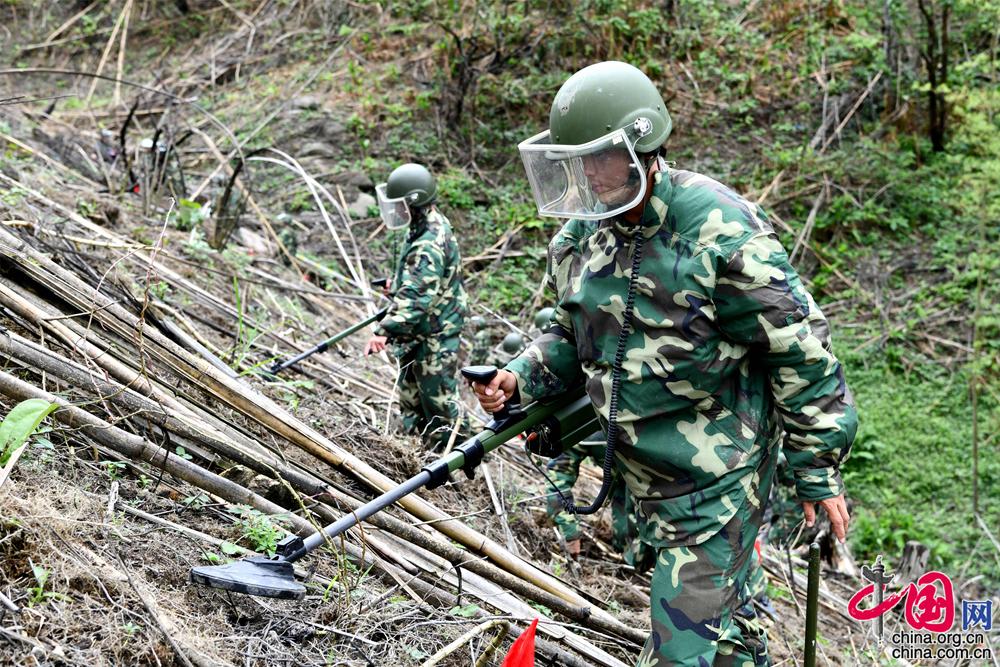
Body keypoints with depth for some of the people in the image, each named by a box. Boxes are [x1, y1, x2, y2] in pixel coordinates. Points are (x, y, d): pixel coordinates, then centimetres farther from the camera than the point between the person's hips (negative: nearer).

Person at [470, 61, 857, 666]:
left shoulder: (720, 229, -21)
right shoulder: (579, 238, 0)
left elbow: (801, 349, -16)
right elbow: (573, 336, 16)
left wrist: (819, 469, -12)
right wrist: (523, 378, -4)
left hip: (716, 479, -7)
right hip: (641, 473, 7)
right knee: (723, 603, 26)